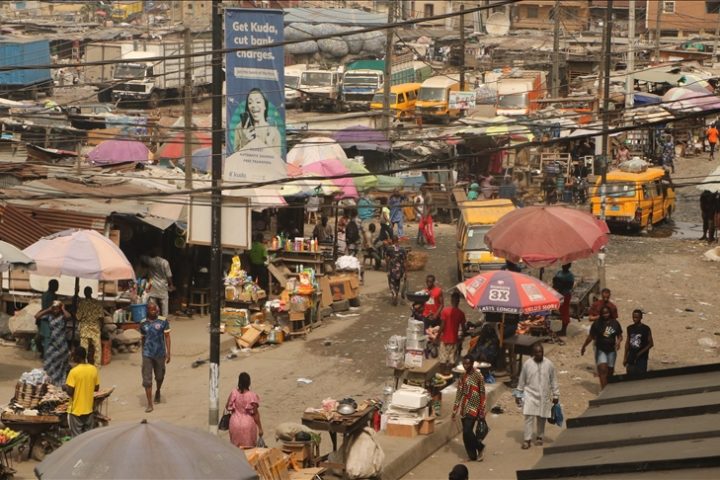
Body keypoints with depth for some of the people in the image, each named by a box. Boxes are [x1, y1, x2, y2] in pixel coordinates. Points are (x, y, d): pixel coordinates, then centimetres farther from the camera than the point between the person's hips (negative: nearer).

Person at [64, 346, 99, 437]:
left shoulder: (74, 371, -19)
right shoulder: (93, 369, -2)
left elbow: (70, 392, -19)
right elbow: (96, 388, 7)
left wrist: (65, 387, 1)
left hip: (76, 410, -5)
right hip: (88, 409, 5)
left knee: (77, 437, 4)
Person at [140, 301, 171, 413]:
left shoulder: (163, 321, -5)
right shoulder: (143, 323, 2)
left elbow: (167, 337, -3)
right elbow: (143, 338, 13)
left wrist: (168, 353, -8)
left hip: (160, 353, 0)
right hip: (147, 354, 0)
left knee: (159, 376, 17)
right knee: (147, 379, -7)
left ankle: (157, 392, 49)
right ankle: (149, 404, -4)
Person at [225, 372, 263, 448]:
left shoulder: (234, 393, -8)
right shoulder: (252, 396, -16)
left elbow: (227, 406, 5)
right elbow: (255, 413, -12)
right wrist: (260, 428, -4)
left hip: (235, 424, 3)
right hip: (248, 424, -3)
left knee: (235, 447, 14)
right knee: (249, 448, 8)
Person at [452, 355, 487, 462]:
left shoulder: (478, 376, -9)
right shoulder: (463, 376, 9)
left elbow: (482, 395, -9)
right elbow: (459, 393, 13)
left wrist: (482, 412, -12)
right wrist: (455, 409, 11)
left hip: (473, 408, -6)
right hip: (463, 409, 6)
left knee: (467, 431, -15)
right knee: (466, 433, 6)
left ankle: (480, 447, 7)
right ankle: (472, 455, 15)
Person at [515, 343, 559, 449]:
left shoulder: (549, 364, -2)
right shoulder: (527, 364, -4)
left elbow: (553, 381, 6)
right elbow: (521, 380, 4)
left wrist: (556, 395, 6)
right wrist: (518, 394, 6)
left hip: (544, 396, 1)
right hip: (530, 394, -1)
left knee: (542, 418, 10)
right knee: (529, 417, -9)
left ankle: (539, 437, 27)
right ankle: (527, 439, -7)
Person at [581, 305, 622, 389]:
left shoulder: (615, 323, -1)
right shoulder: (597, 323, -6)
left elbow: (619, 336, 6)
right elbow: (591, 336, 3)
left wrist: (618, 342, -15)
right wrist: (584, 347, 8)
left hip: (611, 350, 3)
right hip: (600, 350, -3)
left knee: (610, 370, 11)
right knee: (603, 369, -16)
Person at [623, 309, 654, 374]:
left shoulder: (646, 329, -6)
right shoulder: (630, 328, 7)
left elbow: (651, 344, -4)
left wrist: (641, 352, -15)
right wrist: (625, 357, 13)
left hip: (642, 358, -4)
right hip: (631, 358, 4)